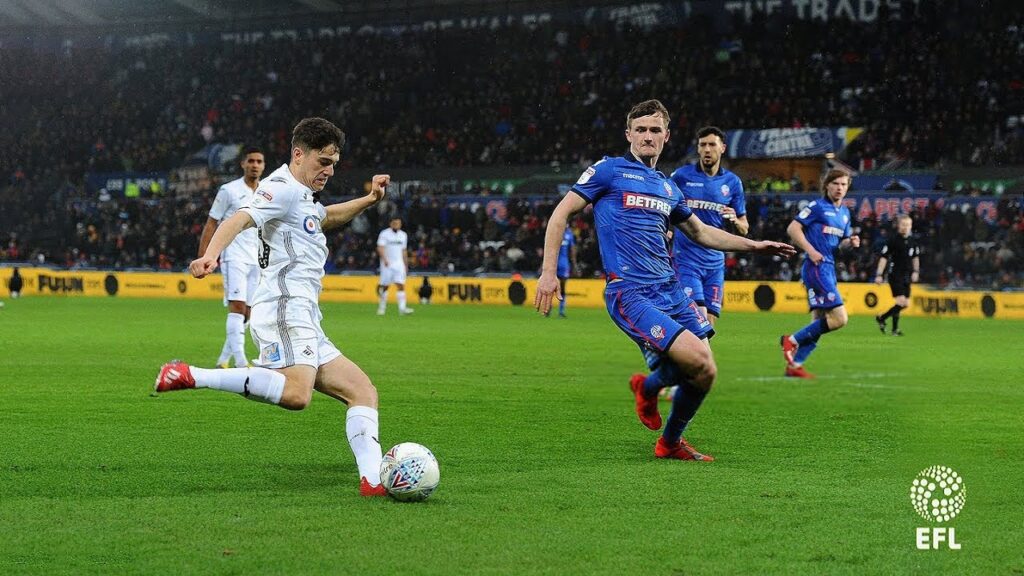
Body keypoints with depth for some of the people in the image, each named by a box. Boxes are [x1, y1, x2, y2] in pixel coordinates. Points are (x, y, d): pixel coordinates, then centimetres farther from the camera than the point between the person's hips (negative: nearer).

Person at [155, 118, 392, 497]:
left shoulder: (303, 197, 27)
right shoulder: (283, 188, -4)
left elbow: (327, 217, 51)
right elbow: (240, 220, -22)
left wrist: (369, 200, 34)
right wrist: (211, 255, -41)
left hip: (304, 324, 11)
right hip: (284, 309, -11)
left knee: (363, 391, 9)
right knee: (295, 394, -34)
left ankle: (372, 480, 1)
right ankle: (190, 376, -28)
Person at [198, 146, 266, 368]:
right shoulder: (229, 191, -2)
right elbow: (211, 225, 0)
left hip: (257, 260, 6)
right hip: (234, 256, -6)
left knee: (246, 312, 6)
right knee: (237, 306, -18)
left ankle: (223, 360, 17)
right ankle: (240, 362, -25)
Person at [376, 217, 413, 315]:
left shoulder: (403, 235, 12)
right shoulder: (384, 234, -5)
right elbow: (380, 248, -14)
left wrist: (406, 265, 18)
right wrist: (384, 259, -28)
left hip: (399, 263, 4)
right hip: (387, 264, -4)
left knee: (401, 285, -9)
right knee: (384, 286, 2)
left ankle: (402, 308, -16)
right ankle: (382, 307, 17)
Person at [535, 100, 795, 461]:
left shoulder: (669, 189, 19)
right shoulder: (610, 171, 1)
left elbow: (701, 232, 33)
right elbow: (561, 214, -1)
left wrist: (755, 245, 25)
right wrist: (549, 272, -10)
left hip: (670, 289, 7)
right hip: (629, 292, -7)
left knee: (704, 374, -3)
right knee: (697, 360, -22)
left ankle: (671, 443, 23)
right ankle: (648, 386, 11)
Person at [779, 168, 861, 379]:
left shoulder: (844, 213, 17)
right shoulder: (817, 207, -6)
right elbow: (793, 228, -9)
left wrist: (851, 241, 3)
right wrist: (811, 250, -18)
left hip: (829, 269, 9)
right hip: (817, 267, -9)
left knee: (819, 322, 7)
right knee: (839, 317, -16)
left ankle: (794, 365, 10)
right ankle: (792, 340, -6)